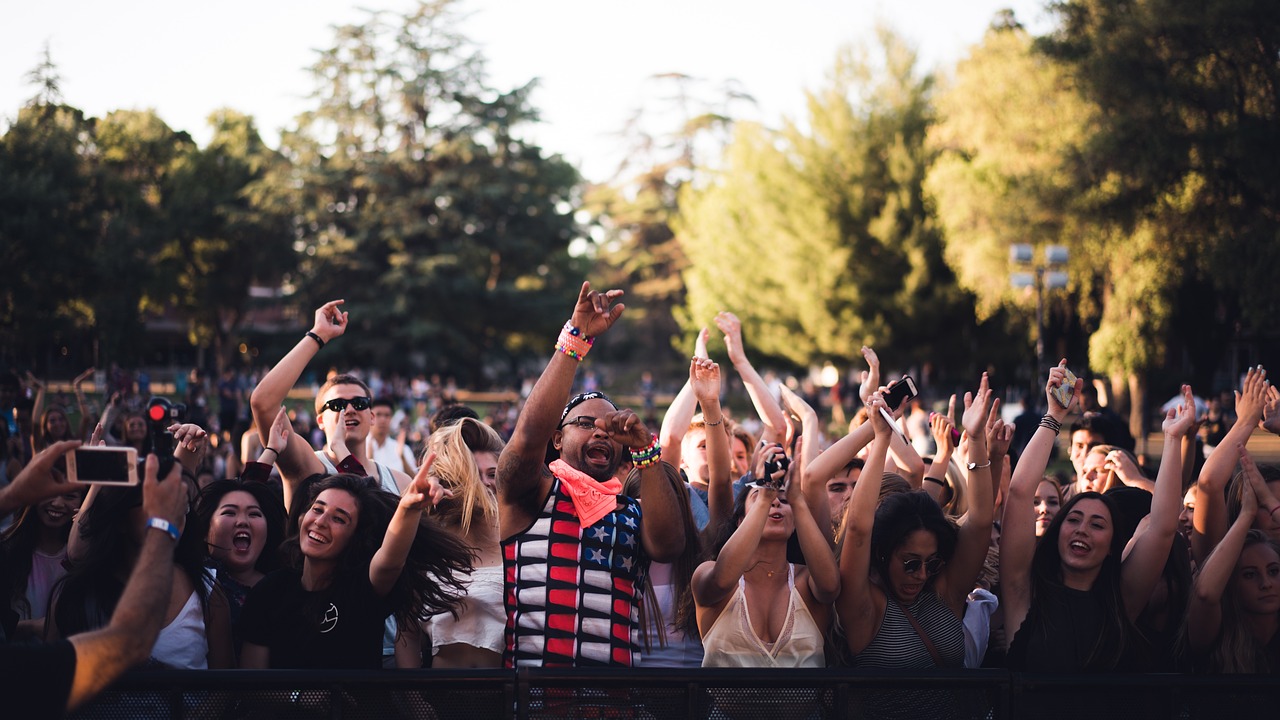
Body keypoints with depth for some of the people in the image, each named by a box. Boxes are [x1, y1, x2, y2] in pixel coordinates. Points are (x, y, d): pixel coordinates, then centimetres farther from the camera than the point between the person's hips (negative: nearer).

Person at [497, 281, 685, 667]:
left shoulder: (634, 513, 18)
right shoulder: (533, 495, 9)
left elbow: (668, 546, -1)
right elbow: (529, 435, -8)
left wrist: (646, 451, -4)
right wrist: (576, 339, -8)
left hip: (618, 664, 4)